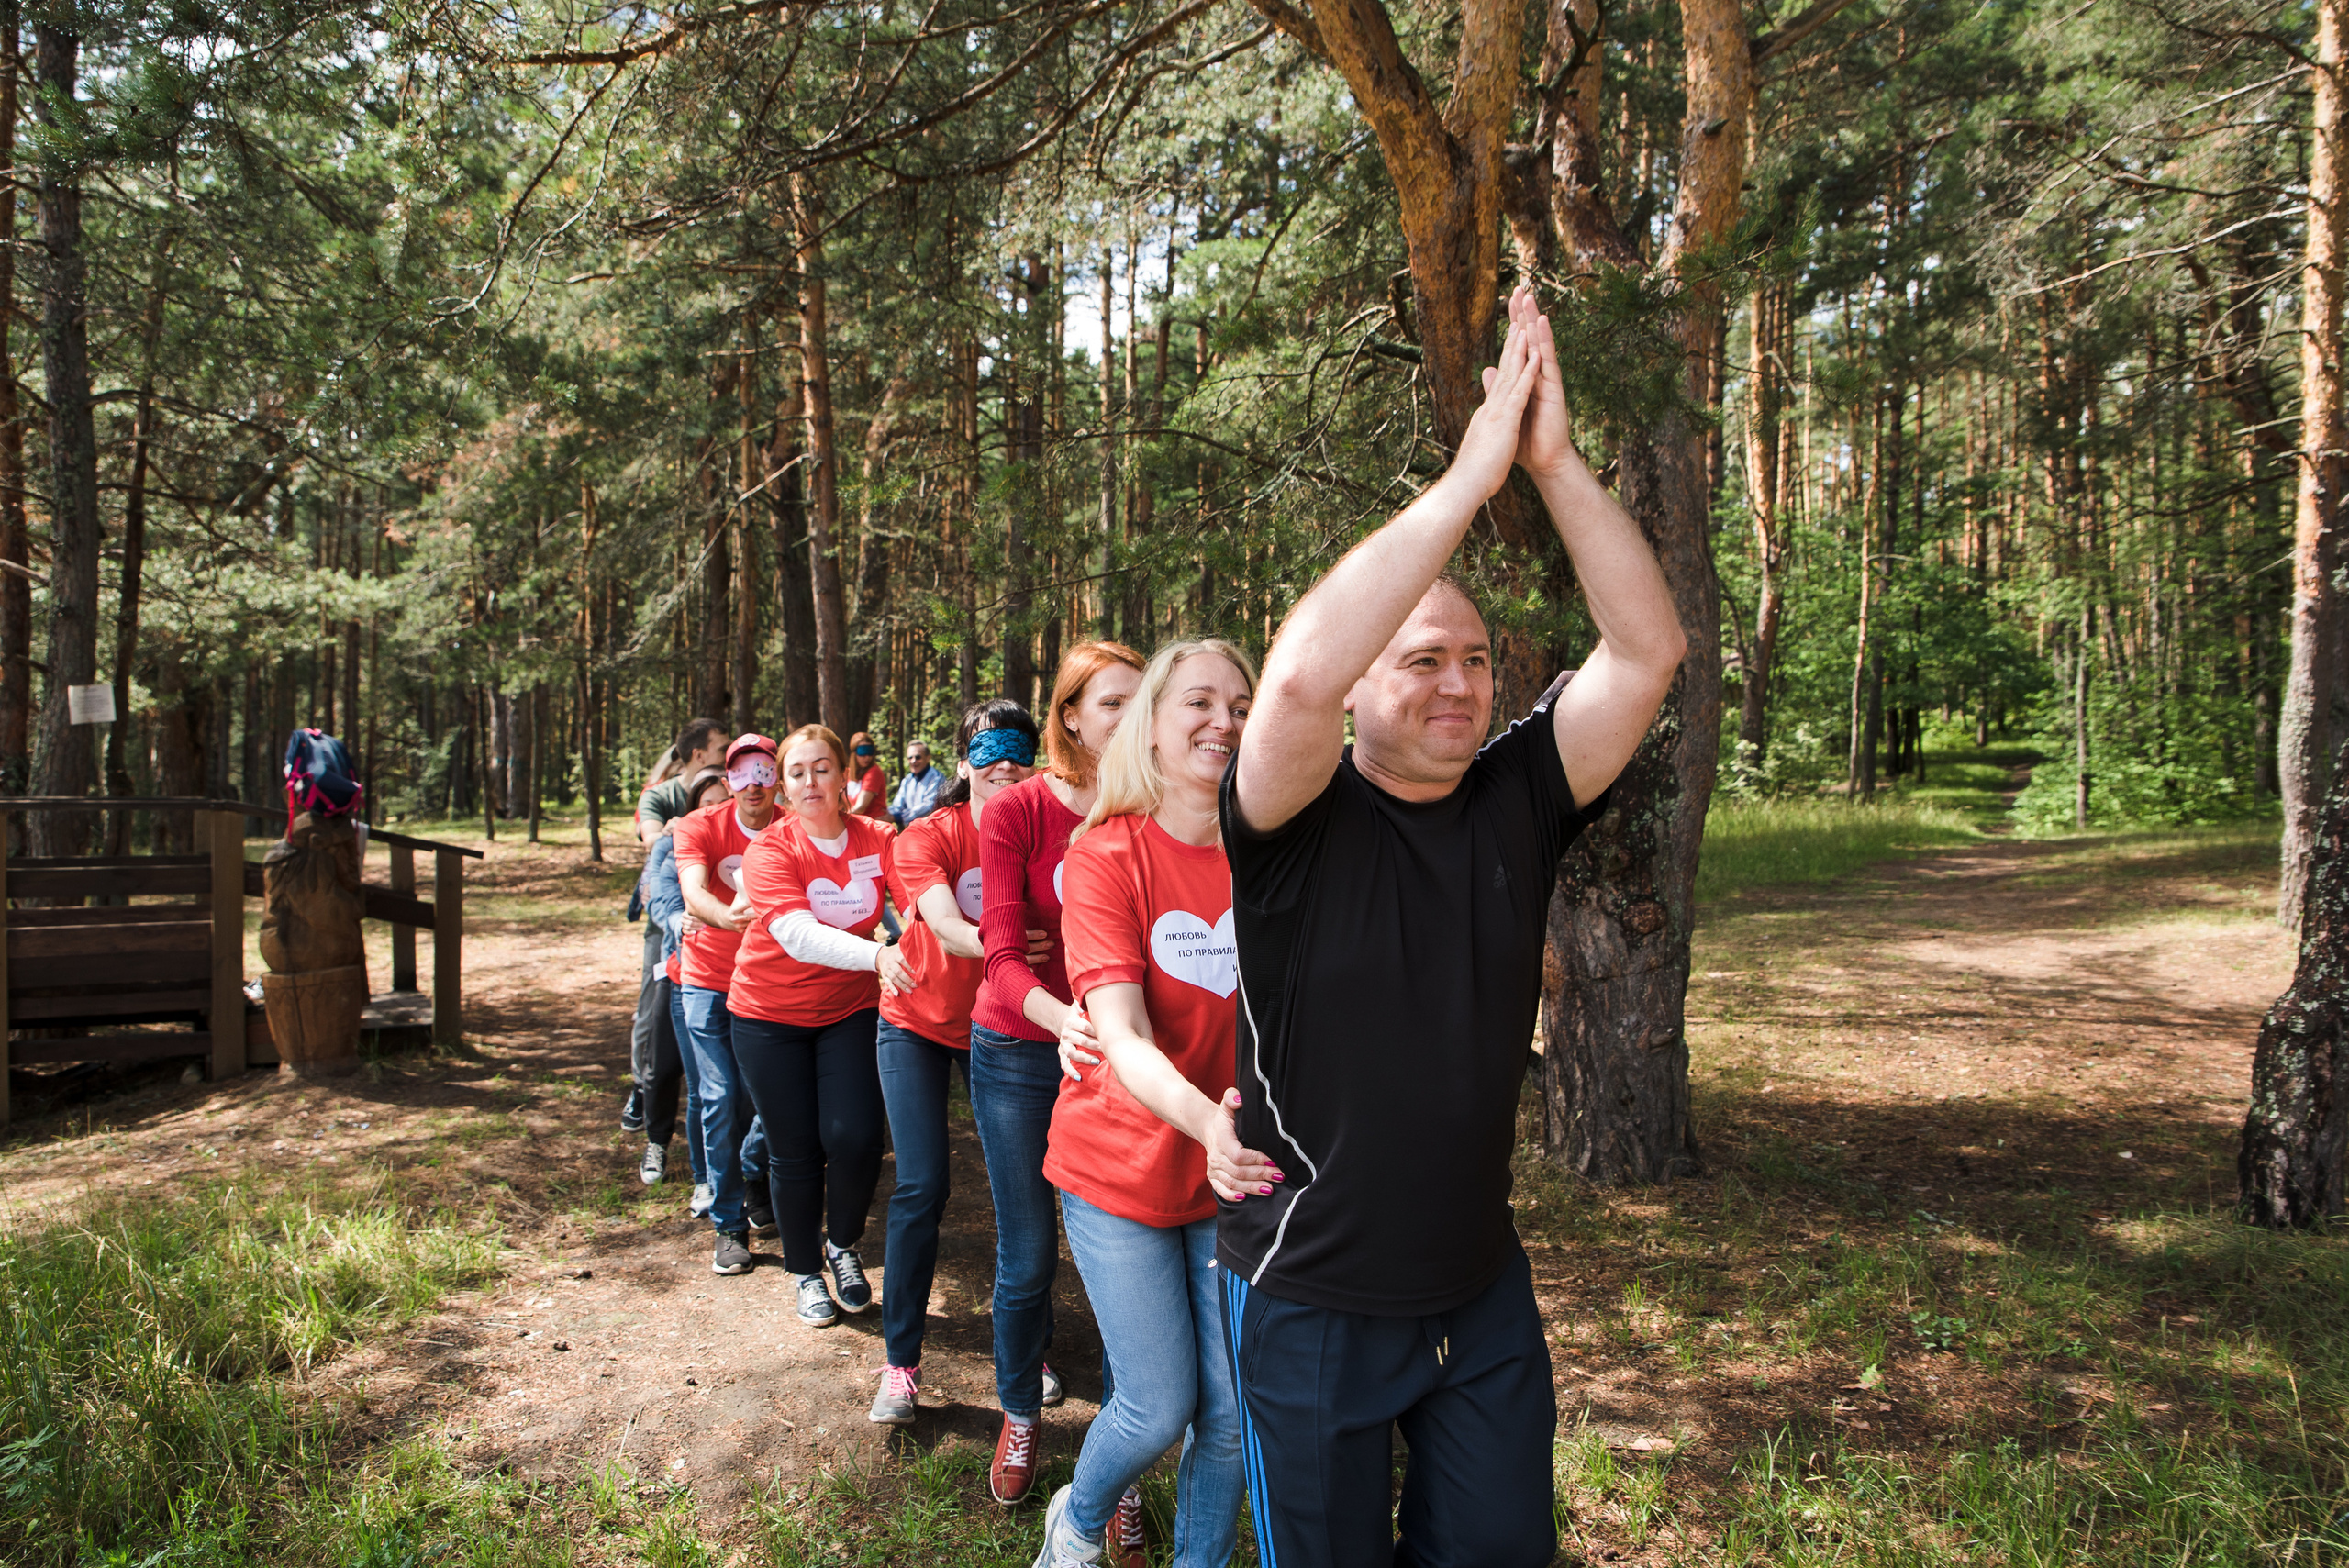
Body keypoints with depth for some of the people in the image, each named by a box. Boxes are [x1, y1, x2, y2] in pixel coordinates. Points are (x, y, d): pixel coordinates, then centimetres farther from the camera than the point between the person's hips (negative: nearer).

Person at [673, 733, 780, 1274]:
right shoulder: (699, 827, -10)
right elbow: (693, 892, -26)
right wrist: (725, 916, -49)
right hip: (710, 980, -1)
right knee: (720, 1099, -5)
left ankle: (754, 1177, 37)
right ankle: (728, 1224, 8)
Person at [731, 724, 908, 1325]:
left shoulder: (877, 840, -10)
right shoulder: (771, 851, -16)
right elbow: (798, 934, -32)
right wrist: (877, 954, -49)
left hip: (851, 1011, 1)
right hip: (771, 1014, -1)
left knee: (855, 1138, -9)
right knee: (795, 1151, 7)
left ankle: (843, 1244, 23)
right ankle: (807, 1271, 31)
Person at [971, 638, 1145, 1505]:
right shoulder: (1015, 813, -10)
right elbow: (1003, 955, -17)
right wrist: (1061, 1017, -37)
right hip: (1018, 1053, -1)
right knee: (1027, 1257, 9)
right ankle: (1020, 1412, 34)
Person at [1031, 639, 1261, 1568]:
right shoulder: (1106, 853, -14)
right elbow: (1123, 1037, -25)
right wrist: (1208, 1120, -43)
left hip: (1237, 1173, 3)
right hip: (1123, 1168, -3)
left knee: (1234, 1410, 8)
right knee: (1161, 1409, 3)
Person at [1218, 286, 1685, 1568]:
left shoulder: (1517, 800, -4)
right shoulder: (1300, 825, -16)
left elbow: (1647, 650, -13)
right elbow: (1301, 677, -37)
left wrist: (1552, 461, -24)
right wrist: (1471, 472, -33)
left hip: (1480, 1286, 4)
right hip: (1310, 1302, -4)